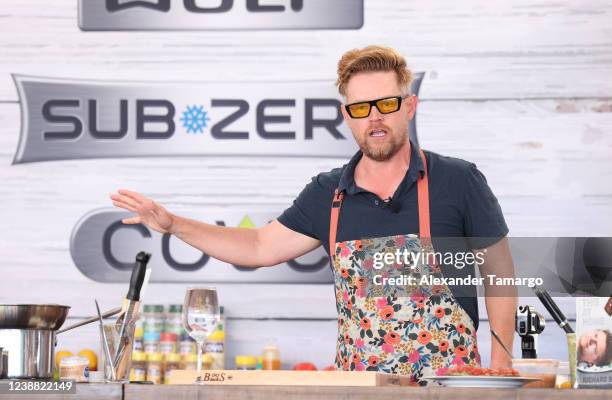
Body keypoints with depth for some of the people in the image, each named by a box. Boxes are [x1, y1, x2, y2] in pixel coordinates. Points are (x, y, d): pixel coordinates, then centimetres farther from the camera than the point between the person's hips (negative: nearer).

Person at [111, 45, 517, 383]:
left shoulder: (459, 181, -4)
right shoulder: (328, 194, 7)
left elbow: (499, 272, 2)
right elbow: (260, 247, 17)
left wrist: (501, 368, -4)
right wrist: (174, 225, 9)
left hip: (447, 384, -3)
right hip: (357, 383, 3)